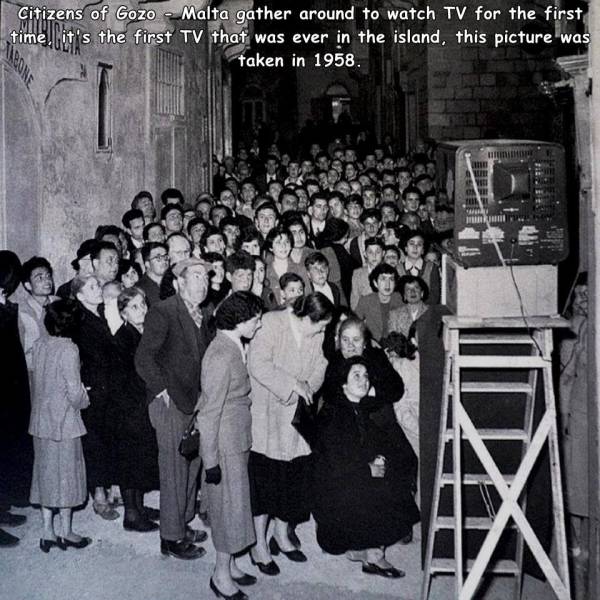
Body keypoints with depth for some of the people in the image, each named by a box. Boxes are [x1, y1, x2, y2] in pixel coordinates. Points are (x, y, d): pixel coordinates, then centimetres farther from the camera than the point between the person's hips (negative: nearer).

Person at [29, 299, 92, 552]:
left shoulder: (38, 345, 1)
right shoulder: (68, 349, -18)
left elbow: (38, 380, 8)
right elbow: (74, 391, -18)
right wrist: (84, 399, 4)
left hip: (40, 419, 6)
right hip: (64, 420, -6)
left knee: (45, 472, 14)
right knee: (66, 473, 7)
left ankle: (47, 533, 21)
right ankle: (66, 533, 18)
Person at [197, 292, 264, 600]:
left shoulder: (234, 349, 4)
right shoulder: (221, 356, -24)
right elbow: (209, 413, -22)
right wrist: (210, 459, -19)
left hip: (238, 441, 9)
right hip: (225, 445, -9)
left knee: (233, 503, 18)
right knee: (230, 504, 4)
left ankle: (229, 565, 34)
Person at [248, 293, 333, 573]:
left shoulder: (316, 335, 4)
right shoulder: (271, 324, -17)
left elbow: (320, 367, 9)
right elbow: (258, 364, -24)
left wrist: (307, 387, -11)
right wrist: (293, 384, -23)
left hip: (297, 417, 6)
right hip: (266, 416, -6)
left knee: (295, 478, 10)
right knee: (264, 479, -1)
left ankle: (281, 536, 30)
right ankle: (259, 545, 13)